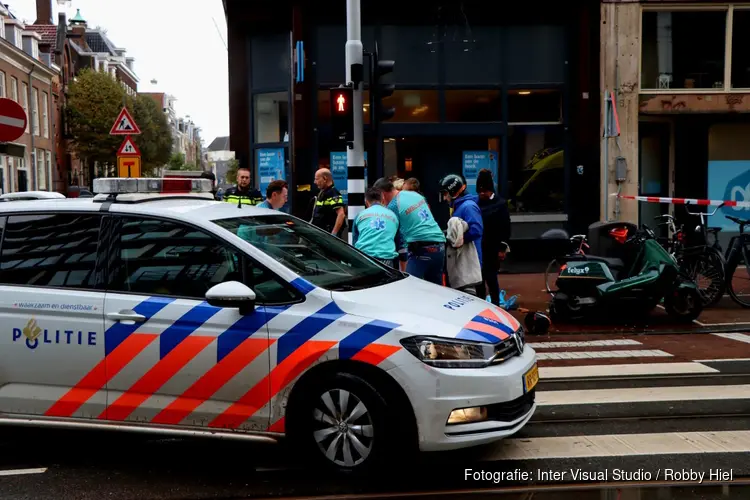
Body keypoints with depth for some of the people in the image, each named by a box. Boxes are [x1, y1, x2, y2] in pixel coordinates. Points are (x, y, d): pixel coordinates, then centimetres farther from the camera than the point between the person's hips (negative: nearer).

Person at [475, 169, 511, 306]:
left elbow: (505, 227, -5)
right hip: (478, 247, 4)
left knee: (490, 277, -4)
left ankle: (495, 306, 4)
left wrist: (502, 248, -10)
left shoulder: (500, 204, -3)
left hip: (493, 249, -4)